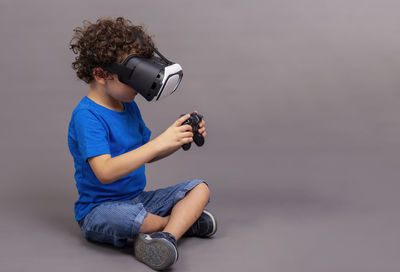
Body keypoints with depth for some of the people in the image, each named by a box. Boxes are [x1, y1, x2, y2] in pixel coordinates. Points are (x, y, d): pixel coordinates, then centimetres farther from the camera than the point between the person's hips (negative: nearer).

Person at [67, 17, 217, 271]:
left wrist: (181, 138, 1)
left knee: (200, 188, -1)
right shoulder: (86, 116, -18)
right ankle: (184, 219, -9)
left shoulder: (129, 107, 9)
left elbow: (147, 154, 20)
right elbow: (105, 172, -31)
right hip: (99, 209, -8)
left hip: (138, 199, 8)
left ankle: (167, 235, -28)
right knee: (124, 216, -40)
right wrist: (161, 142, -34)